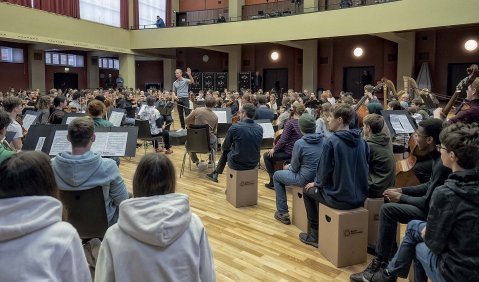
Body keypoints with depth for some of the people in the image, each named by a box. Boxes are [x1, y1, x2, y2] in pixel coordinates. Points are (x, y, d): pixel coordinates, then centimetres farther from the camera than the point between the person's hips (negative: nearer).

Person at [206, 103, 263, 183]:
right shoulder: (260, 128, -4)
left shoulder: (234, 127, -16)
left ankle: (215, 174, 38)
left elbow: (225, 147, -4)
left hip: (237, 164, -4)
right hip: (254, 164, 4)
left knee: (226, 151, 26)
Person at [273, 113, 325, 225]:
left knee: (276, 176, 17)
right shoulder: (323, 140, -1)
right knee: (289, 168, 32)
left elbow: (295, 168, -10)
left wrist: (289, 167, 13)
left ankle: (282, 213, 18)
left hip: (306, 180, -6)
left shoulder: (299, 143, -18)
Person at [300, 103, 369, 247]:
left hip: (339, 199, -6)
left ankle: (315, 235, 24)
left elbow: (324, 172, -14)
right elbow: (363, 168, 12)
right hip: (360, 197, 6)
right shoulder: (361, 141, 1)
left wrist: (316, 183, 9)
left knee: (308, 190, 21)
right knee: (319, 187, 31)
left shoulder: (331, 141, -18)